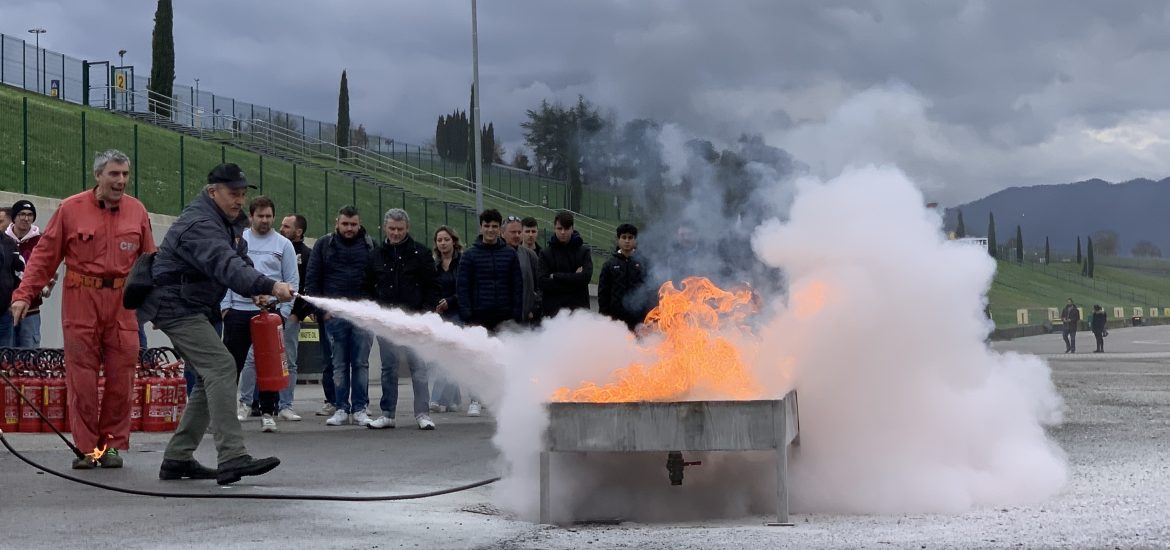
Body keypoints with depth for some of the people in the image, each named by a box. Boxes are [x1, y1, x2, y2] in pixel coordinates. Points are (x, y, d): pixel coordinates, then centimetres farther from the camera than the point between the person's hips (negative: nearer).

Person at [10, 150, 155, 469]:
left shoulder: (137, 211, 8)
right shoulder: (71, 209, 1)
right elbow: (44, 255, 2)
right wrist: (24, 295, -4)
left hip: (123, 302, 2)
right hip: (81, 302, -2)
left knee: (121, 377, 1)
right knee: (81, 377, 0)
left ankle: (112, 444, 13)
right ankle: (85, 447, 9)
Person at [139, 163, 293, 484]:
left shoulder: (228, 222, 12)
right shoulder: (199, 225, -23)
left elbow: (239, 258, 15)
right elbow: (226, 265, -38)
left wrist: (258, 292, -6)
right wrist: (269, 286, -51)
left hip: (193, 309, 11)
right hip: (176, 306, -11)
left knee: (210, 378, 11)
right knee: (221, 366, -21)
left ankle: (178, 458, 15)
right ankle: (232, 458, -28)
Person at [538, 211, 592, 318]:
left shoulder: (583, 251, 5)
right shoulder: (546, 254, 4)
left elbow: (586, 276, -9)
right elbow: (543, 283, -7)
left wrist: (556, 276, -8)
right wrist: (574, 277, -10)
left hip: (579, 309, 0)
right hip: (553, 310, 0)